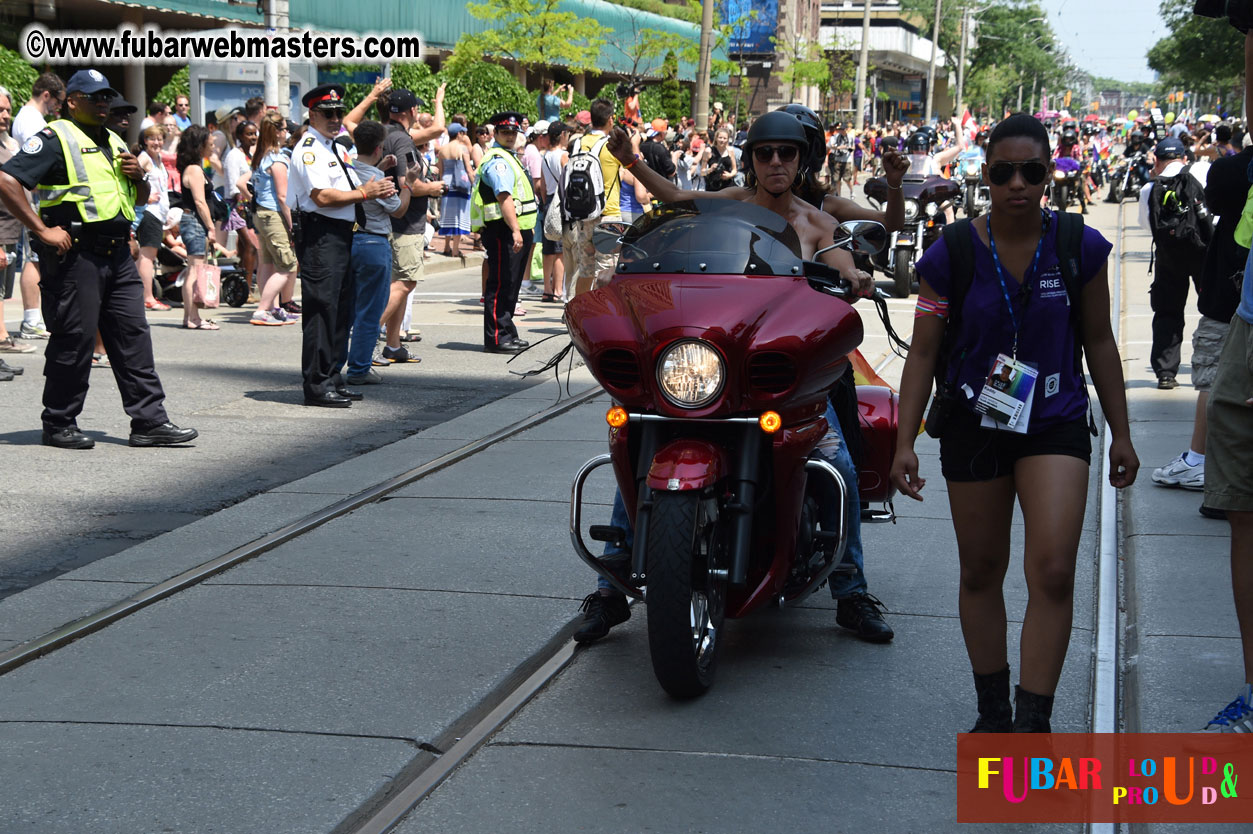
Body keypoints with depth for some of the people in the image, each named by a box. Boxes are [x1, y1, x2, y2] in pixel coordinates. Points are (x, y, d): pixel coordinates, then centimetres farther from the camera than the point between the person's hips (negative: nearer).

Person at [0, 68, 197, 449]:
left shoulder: (114, 143, 20)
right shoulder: (55, 139, -4)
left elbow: (141, 198, 29)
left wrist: (137, 177, 6)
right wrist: (42, 229, -17)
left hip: (118, 254, 7)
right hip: (75, 255, -7)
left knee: (133, 335, 5)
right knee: (74, 339, -2)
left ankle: (149, 421, 7)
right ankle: (58, 425, 10)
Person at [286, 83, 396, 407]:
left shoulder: (336, 149, 21)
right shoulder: (309, 150, -10)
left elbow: (350, 190, 26)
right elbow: (323, 197, -20)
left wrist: (375, 189, 7)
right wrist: (363, 193, -13)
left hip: (342, 234, 10)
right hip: (320, 237, -10)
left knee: (341, 309, 13)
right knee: (321, 309, -9)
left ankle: (332, 378, 21)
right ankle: (317, 385, -6)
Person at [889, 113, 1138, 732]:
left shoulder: (1081, 247, -5)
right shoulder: (952, 254, -8)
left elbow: (1099, 341, 6)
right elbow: (923, 352, -2)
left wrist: (1120, 433, 8)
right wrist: (904, 442, -8)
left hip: (1056, 425, 0)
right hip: (974, 428, 1)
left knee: (1052, 571, -15)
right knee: (980, 573, 11)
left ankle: (1033, 723, -8)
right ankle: (993, 715, 26)